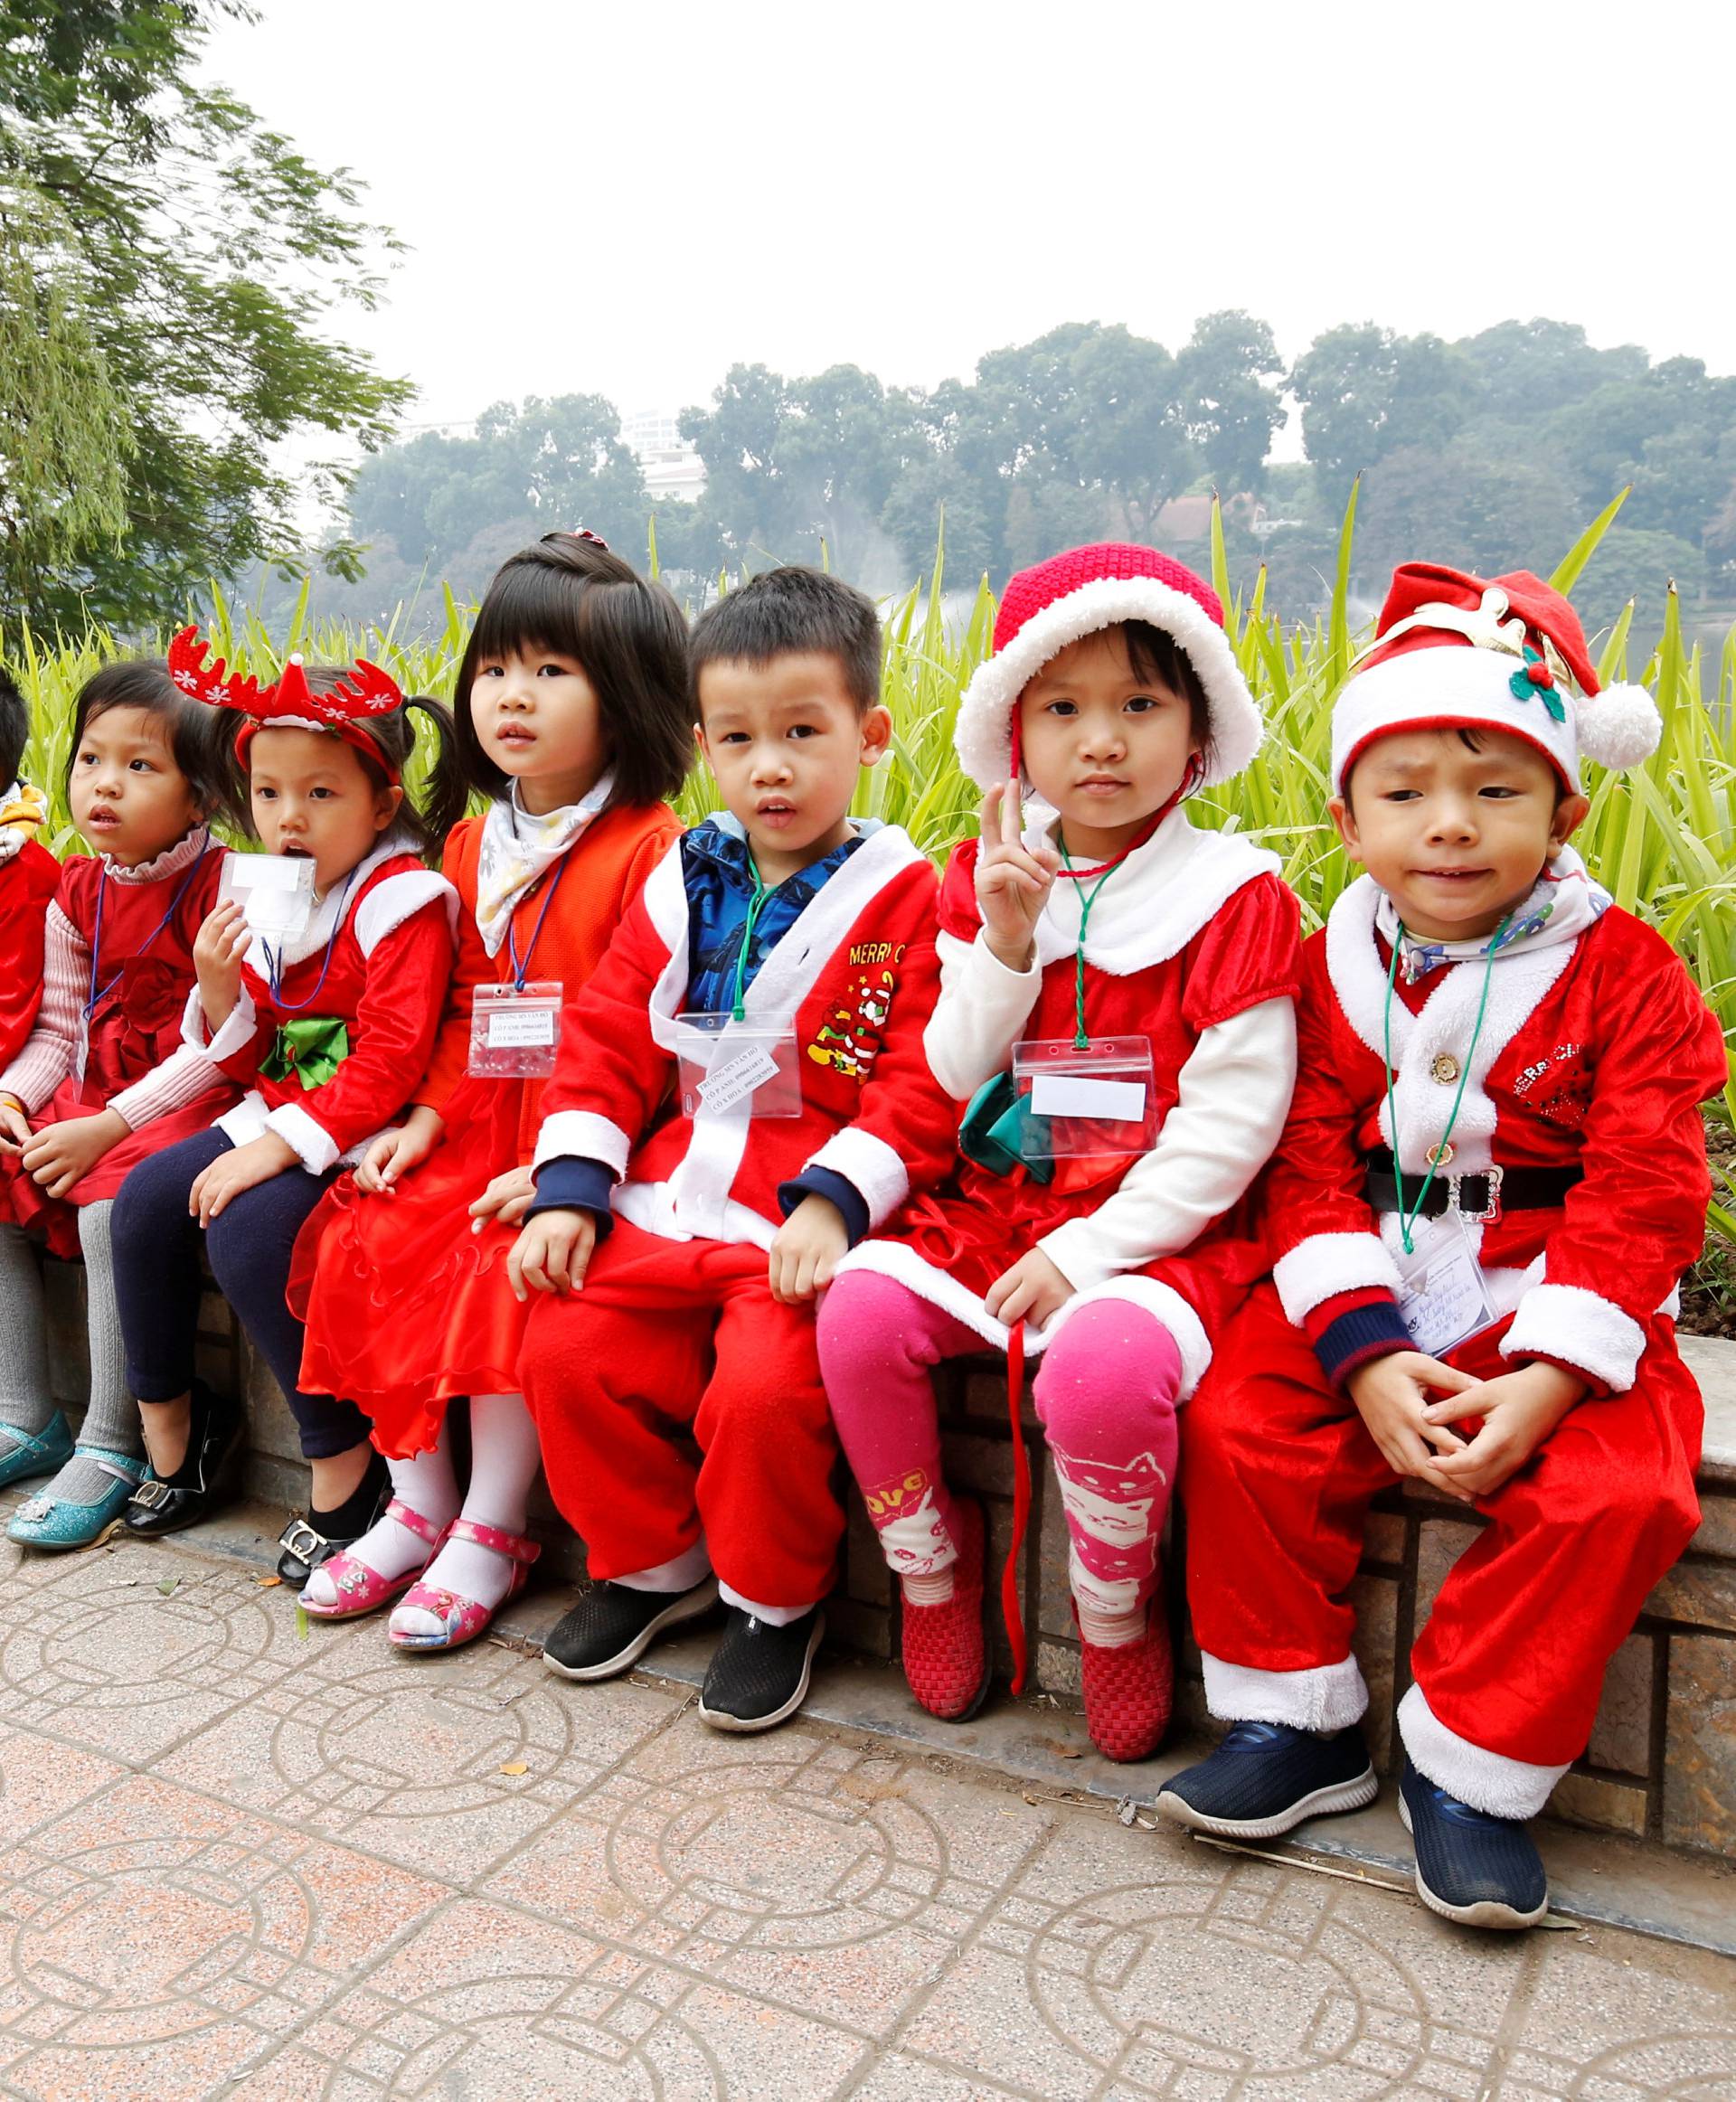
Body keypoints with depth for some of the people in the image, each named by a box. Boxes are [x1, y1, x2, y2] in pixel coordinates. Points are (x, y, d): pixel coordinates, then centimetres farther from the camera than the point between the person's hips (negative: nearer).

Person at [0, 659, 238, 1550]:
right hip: (89, 1094, 8)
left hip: (185, 1105, -8)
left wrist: (108, 1127, -23)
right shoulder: (75, 894, 8)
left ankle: (112, 1445, -18)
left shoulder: (220, 891, -14)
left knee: (112, 1202, -31)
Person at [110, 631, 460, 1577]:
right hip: (278, 1116, 9)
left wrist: (279, 1146, -25)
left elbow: (388, 1060, -22)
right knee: (144, 1201, -3)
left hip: (364, 1137, -9)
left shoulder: (401, 901, -15)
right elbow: (249, 1061, 14)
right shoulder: (268, 900, 9)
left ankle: (346, 1463, -10)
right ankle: (173, 1433, 16)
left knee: (248, 1228, -27)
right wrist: (218, 991, -8)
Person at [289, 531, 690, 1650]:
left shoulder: (650, 848, -10)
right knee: (366, 1246, -8)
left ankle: (493, 1527, -5)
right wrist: (425, 1117, 4)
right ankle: (419, 1501, 8)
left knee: (509, 1267, -26)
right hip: (482, 1127, 7)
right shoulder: (474, 847, 15)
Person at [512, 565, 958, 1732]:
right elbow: (605, 1043, 10)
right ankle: (651, 1563, 20)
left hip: (810, 1223, -5)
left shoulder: (903, 899, -4)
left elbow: (924, 1089, -9)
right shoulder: (680, 886, 11)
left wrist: (831, 1203, -20)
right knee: (566, 1352, -6)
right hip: (668, 1202, 6)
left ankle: (776, 1601, 7)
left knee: (764, 1389, -24)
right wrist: (568, 1192, 0)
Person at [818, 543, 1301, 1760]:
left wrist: (1090, 1251, -15)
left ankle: (1117, 1611, -1)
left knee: (1104, 1363, -34)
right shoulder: (988, 880, 9)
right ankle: (930, 1557, 7)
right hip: (996, 1208, 5)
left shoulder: (1235, 894, -5)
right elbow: (952, 1078, 6)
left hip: (1163, 1231, -4)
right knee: (860, 1311, -21)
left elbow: (1231, 1121, -10)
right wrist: (1002, 946, -11)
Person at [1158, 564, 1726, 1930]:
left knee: (1621, 1491, -25)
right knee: (1238, 1428, -18)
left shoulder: (1622, 973, -4)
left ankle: (1470, 1765, -4)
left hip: (1559, 1313, -1)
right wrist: (1363, 1353, -17)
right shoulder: (1336, 969, 2)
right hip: (1370, 1303, 2)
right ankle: (1296, 1723, 3)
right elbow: (1312, 1169, -2)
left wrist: (1551, 1374, -20)